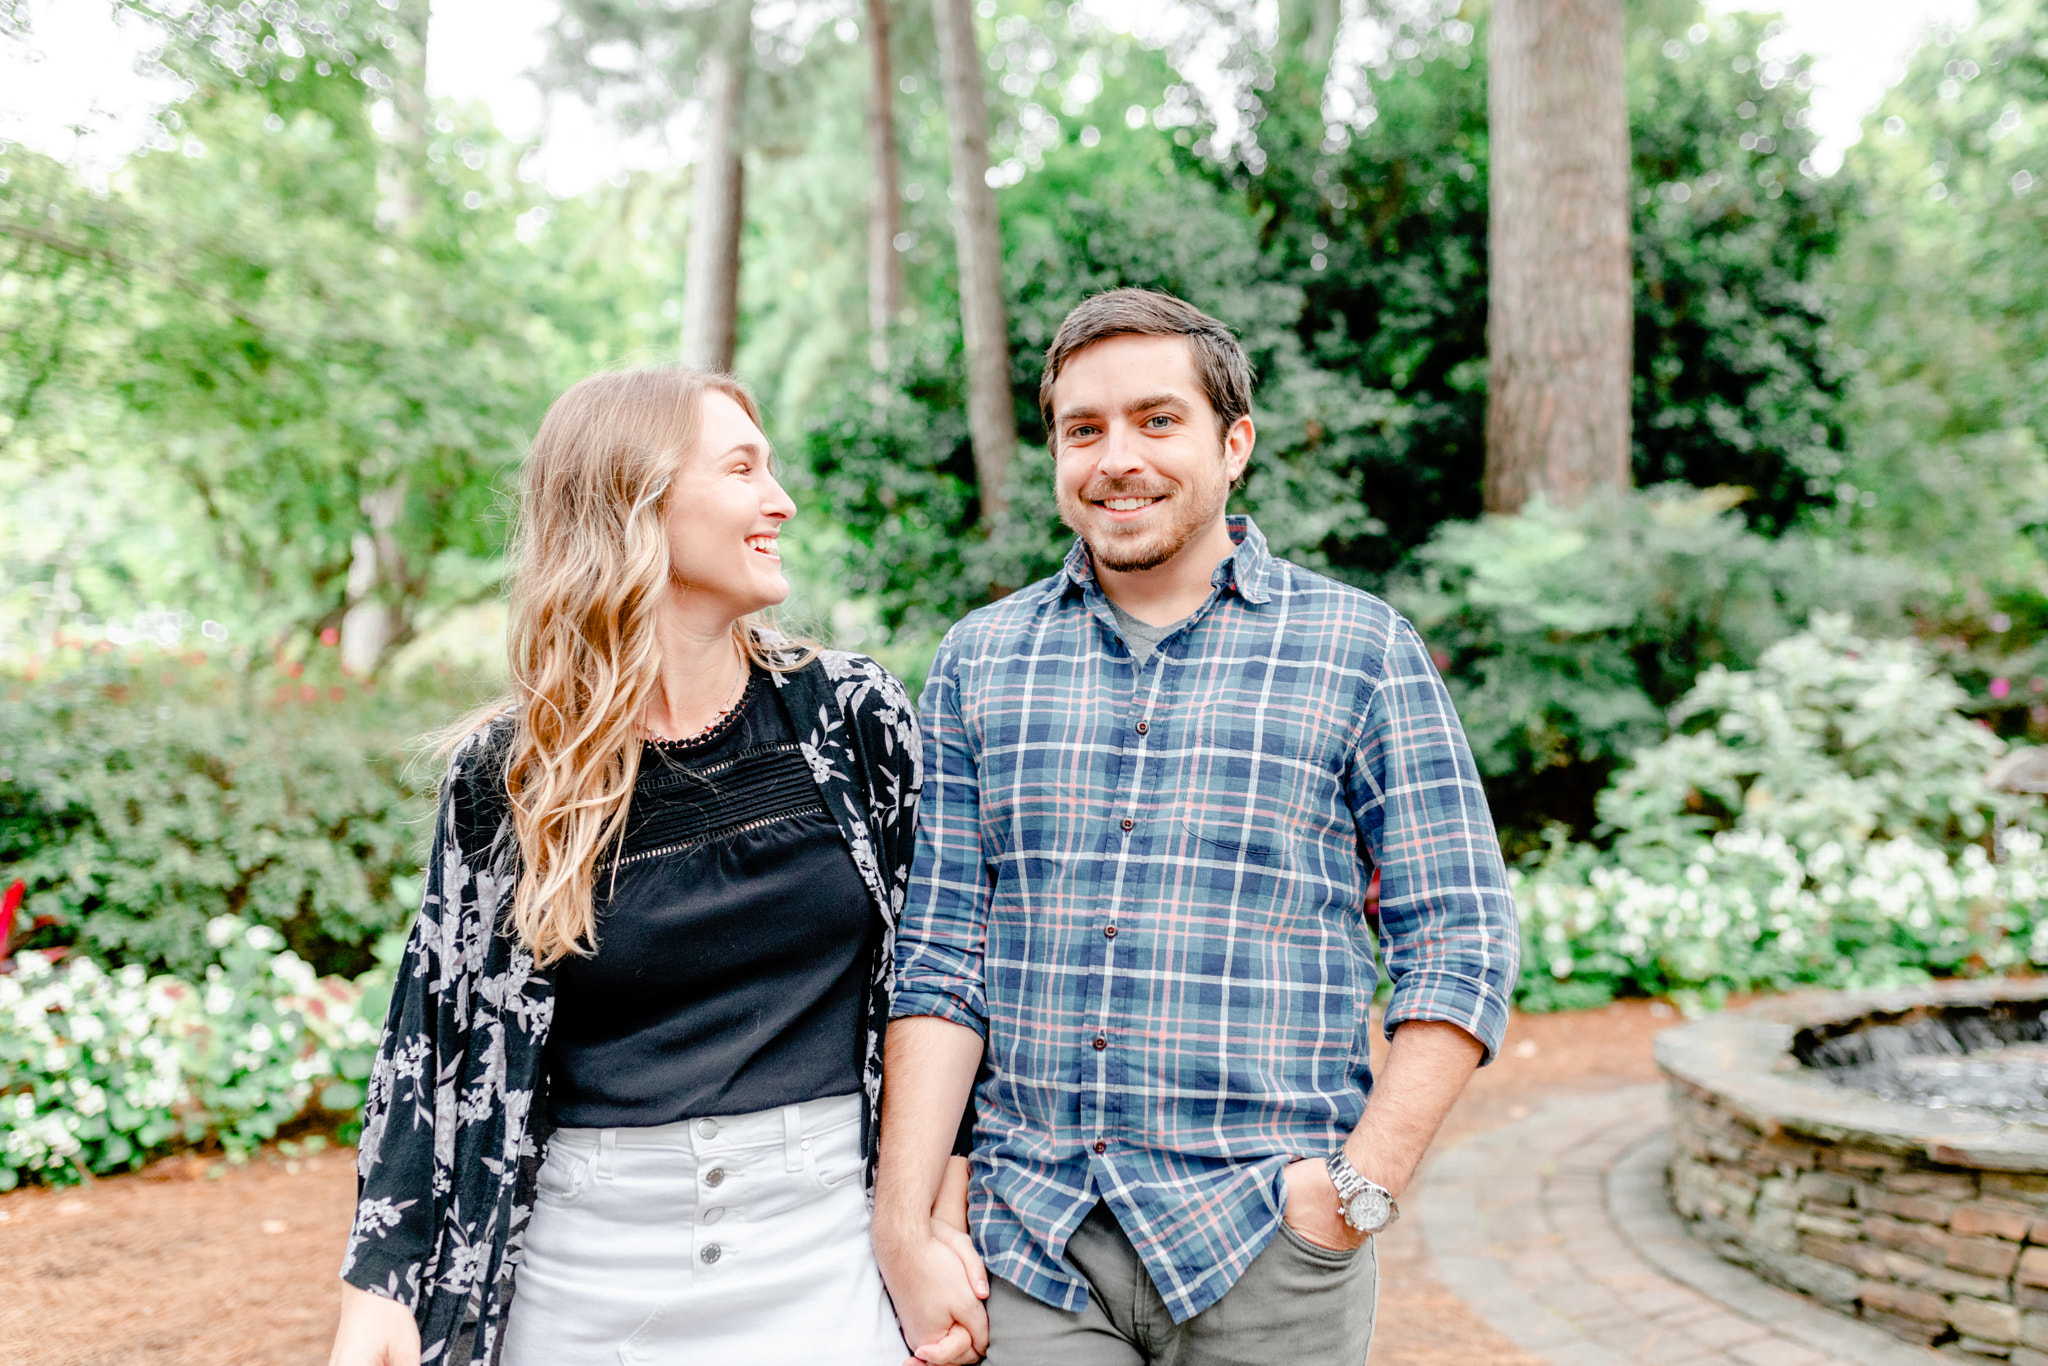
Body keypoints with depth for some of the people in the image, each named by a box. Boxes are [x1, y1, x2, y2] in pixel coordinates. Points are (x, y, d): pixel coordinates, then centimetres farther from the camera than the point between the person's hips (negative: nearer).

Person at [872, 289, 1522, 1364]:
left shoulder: (1362, 651, -1)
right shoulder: (980, 661, 5)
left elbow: (1461, 947, -2)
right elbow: (938, 959, 3)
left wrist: (1362, 1187, -11)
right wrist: (904, 1231, -3)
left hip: (1265, 1256, -1)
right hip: (1031, 1246, 2)